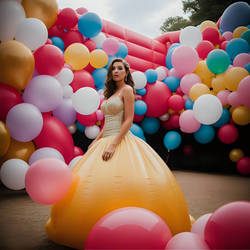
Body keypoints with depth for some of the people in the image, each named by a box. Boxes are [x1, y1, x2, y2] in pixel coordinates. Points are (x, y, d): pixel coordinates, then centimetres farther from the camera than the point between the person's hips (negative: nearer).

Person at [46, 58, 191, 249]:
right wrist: (96, 141, 14)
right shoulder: (110, 92, 22)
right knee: (97, 182, 3)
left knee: (116, 181, -16)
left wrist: (113, 144, -19)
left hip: (121, 140, -8)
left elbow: (128, 120, -11)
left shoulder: (127, 90, -2)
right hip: (105, 140, 8)